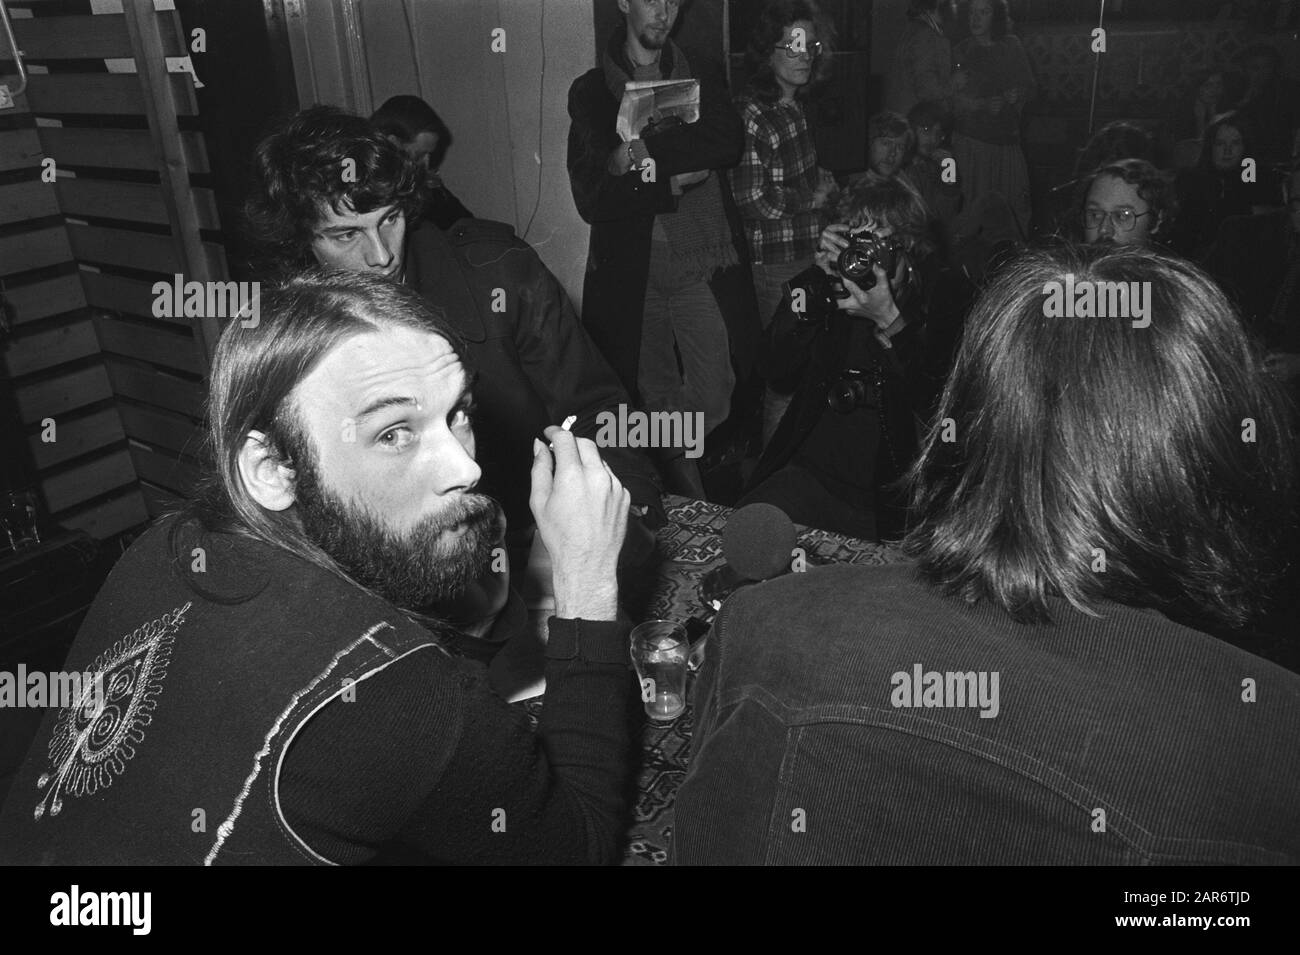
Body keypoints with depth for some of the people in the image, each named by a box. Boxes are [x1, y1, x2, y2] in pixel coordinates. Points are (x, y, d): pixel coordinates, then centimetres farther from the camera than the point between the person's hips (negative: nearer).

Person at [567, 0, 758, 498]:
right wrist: (673, 181, -13)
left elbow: (729, 142, -8)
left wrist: (644, 152, -16)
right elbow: (591, 198, -3)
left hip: (701, 264, 1)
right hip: (630, 267, -1)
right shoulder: (589, 91, 8)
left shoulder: (704, 76, 14)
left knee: (715, 396, -5)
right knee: (655, 398, 5)